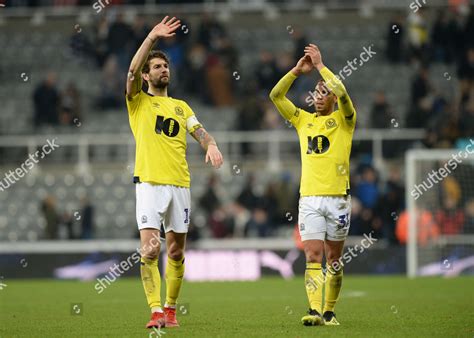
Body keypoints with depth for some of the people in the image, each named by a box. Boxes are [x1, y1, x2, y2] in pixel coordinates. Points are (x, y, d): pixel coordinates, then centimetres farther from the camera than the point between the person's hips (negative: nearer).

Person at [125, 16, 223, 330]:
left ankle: (171, 307, 19)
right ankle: (156, 310, -14)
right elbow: (132, 72, -10)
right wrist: (152, 38, -15)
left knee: (176, 251, 6)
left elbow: (199, 130, 8)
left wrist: (211, 145, -14)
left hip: (180, 183, 4)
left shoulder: (181, 106, 20)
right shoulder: (139, 101, 8)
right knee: (150, 249, -15)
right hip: (150, 183, -4)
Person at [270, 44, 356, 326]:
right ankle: (315, 310, -21)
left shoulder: (344, 120, 4)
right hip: (309, 199, 2)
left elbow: (342, 93, -16)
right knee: (313, 256, -11)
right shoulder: (304, 120, 14)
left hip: (337, 198, -2)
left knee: (334, 259, 5)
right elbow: (276, 96, 7)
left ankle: (329, 311, 17)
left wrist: (320, 65, -12)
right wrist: (297, 71, -4)